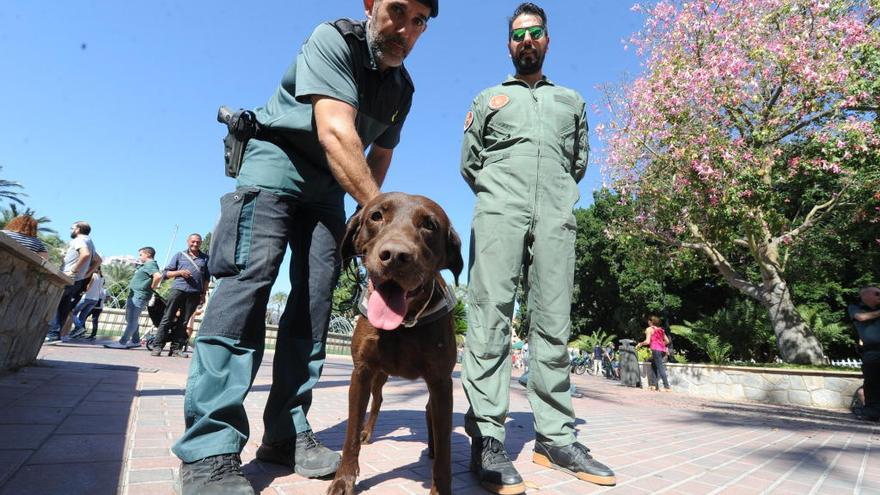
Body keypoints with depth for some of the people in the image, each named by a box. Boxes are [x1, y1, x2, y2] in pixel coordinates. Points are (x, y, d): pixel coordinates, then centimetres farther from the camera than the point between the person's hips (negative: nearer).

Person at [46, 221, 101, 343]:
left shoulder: (79, 240, -9)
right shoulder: (89, 242, 20)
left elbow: (85, 254, -31)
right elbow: (98, 260, 28)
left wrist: (74, 271, -24)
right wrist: (87, 274, 18)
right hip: (77, 281, 9)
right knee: (63, 308, 10)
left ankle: (53, 334, -11)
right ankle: (56, 334, 11)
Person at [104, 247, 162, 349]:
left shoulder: (150, 264, -13)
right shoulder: (145, 265, 20)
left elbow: (158, 276, -32)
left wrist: (152, 287, -19)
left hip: (139, 297, -11)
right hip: (134, 296, 11)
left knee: (132, 320, -8)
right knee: (132, 319, 17)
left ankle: (122, 342, -6)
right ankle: (135, 341, 24)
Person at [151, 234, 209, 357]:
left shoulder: (205, 258, 13)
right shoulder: (179, 255, 12)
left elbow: (207, 278, 13)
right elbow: (166, 273, 10)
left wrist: (203, 294, 6)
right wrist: (180, 272, -8)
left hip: (194, 293, 1)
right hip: (178, 289, -1)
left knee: (183, 322, 3)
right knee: (168, 318, -2)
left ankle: (176, 348, 6)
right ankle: (157, 346, 2)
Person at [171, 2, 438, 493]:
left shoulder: (402, 87, 6)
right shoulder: (333, 41, -15)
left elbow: (381, 153, 18)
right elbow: (336, 133, -29)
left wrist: (367, 210, 14)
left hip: (328, 182, 6)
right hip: (278, 157, -6)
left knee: (316, 296, -6)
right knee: (250, 273, -24)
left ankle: (286, 432, 0)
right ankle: (210, 448, -22)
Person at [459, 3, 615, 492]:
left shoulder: (571, 100, 27)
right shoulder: (489, 98, 23)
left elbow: (579, 162, 27)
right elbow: (469, 165, 18)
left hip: (556, 217, 2)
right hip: (499, 212, -1)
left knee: (553, 326, -2)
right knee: (491, 319, -12)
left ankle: (555, 437, 5)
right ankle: (486, 436, -10)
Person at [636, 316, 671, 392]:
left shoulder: (649, 329, 2)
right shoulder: (660, 329, 20)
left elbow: (647, 341, -7)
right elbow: (667, 341, 20)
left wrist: (640, 344, 9)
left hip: (656, 349, -7)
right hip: (663, 349, 7)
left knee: (660, 368, -7)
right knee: (653, 365, 16)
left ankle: (667, 387, -12)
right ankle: (655, 385, 11)